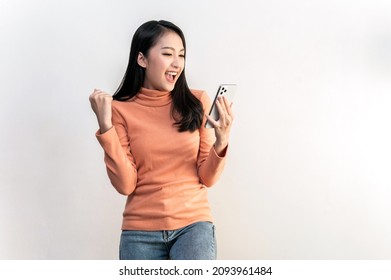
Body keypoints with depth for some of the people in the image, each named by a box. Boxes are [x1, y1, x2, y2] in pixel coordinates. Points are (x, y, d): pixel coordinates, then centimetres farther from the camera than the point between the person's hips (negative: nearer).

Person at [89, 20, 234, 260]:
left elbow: (208, 178, 1)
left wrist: (221, 144, -17)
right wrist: (105, 127, -14)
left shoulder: (197, 102, 0)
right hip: (141, 230, 1)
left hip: (193, 223, 0)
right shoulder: (121, 109, -2)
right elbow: (125, 184, -7)